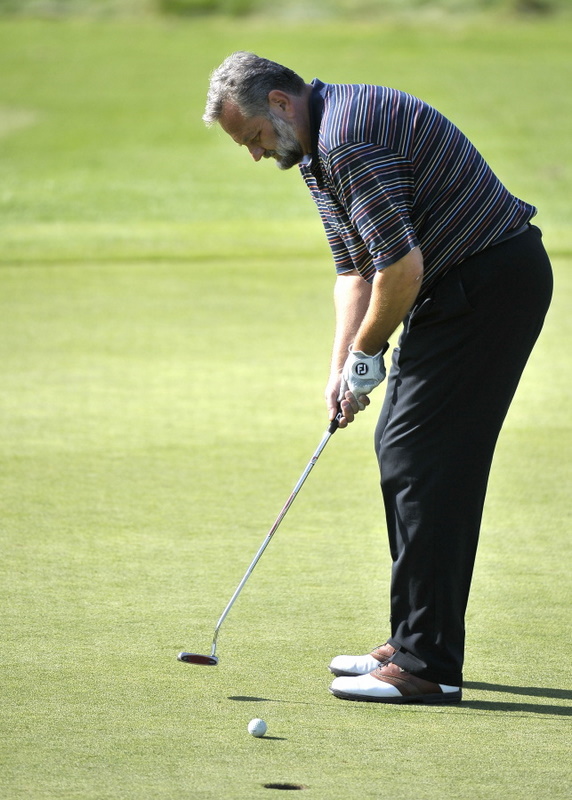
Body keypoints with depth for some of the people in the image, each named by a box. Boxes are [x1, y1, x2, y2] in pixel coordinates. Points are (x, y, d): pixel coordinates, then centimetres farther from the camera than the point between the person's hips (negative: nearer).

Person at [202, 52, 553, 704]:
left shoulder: (349, 139, -22)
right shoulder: (316, 148, 14)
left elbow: (401, 264, -26)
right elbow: (356, 265, 18)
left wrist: (366, 352, -11)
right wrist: (342, 364, 5)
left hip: (490, 280, -11)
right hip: (462, 287, 11)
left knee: (418, 460, -12)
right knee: (402, 449, 14)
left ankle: (427, 666, -12)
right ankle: (416, 643, 20)